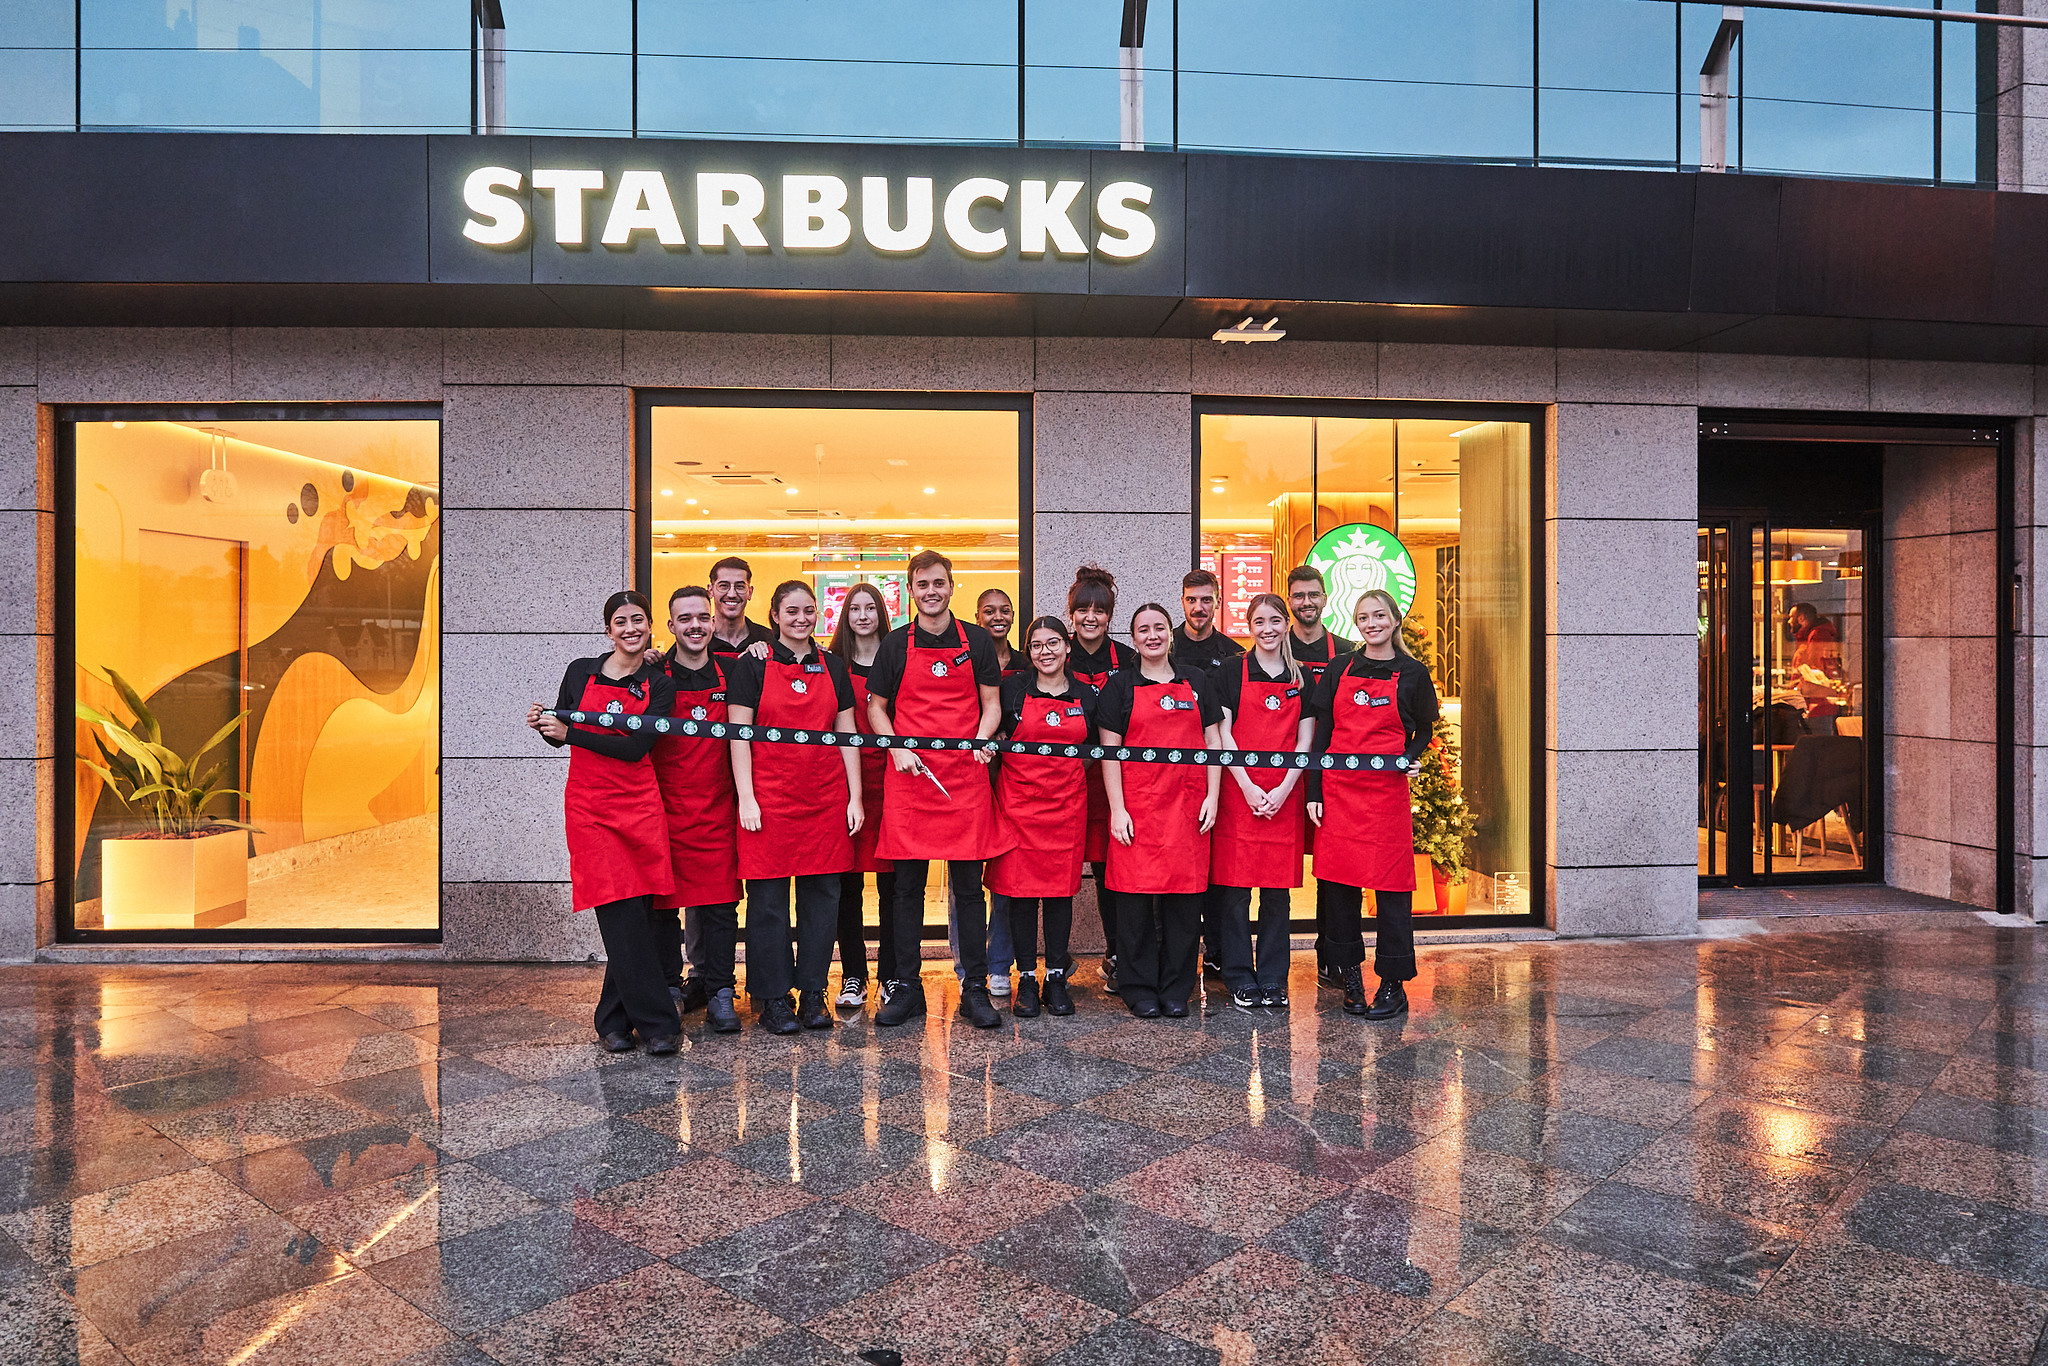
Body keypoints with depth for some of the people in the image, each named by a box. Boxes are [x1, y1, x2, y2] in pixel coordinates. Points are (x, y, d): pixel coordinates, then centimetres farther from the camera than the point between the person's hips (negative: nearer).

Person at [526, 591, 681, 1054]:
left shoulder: (659, 685, 3)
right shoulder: (580, 672, 6)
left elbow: (635, 747, -9)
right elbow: (560, 734, 17)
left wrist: (569, 732, -14)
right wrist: (543, 725, -5)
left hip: (639, 804, 0)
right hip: (588, 806, 0)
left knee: (634, 914, 0)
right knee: (623, 914, -8)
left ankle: (614, 1020, 17)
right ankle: (656, 1021, 0)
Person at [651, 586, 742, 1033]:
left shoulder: (731, 673, 6)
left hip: (717, 807, 1)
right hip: (665, 806, -1)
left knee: (719, 902, 2)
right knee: (664, 901, 5)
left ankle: (718, 991, 11)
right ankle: (669, 989, 19)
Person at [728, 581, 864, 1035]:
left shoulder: (833, 666, 12)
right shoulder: (753, 665, 2)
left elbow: (847, 736, 11)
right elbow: (739, 735, -2)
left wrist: (855, 797, 5)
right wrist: (746, 798, -9)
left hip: (826, 798, 3)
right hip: (769, 797, -3)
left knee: (822, 894, 5)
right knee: (768, 896, 1)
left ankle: (813, 994, 16)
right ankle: (771, 998, 12)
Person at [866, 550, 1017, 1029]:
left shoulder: (976, 641, 8)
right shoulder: (895, 644, 7)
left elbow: (991, 703, 10)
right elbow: (876, 707, 11)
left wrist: (982, 738, -10)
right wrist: (898, 749, -5)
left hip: (965, 775, 0)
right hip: (909, 775, 0)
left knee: (968, 885, 3)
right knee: (908, 886, 5)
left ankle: (975, 989, 12)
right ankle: (906, 987, 15)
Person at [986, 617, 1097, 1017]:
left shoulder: (1087, 696, 9)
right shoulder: (1012, 689, 2)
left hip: (1068, 802, 2)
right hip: (1019, 799, -2)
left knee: (1061, 888, 4)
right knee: (1020, 888, -1)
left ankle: (1056, 979, 14)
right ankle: (1027, 980, 9)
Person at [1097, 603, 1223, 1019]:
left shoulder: (1195, 681, 12)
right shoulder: (1120, 685, 4)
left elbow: (1213, 742, 12)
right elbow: (1110, 751, 0)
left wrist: (1211, 797, 3)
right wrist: (1117, 809, -7)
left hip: (1188, 805, 2)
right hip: (1136, 805, -2)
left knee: (1185, 893, 3)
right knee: (1136, 894, -1)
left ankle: (1177, 990, 16)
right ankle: (1140, 990, 13)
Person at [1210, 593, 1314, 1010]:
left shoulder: (1302, 678, 10)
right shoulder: (1231, 673, 3)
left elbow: (1304, 741, 6)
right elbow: (1224, 736, -2)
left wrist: (1284, 790, -6)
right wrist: (1248, 787, -11)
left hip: (1284, 797, 2)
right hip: (1238, 790, -2)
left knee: (1278, 889, 5)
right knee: (1235, 888, -1)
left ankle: (1273, 979, 17)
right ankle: (1240, 979, 11)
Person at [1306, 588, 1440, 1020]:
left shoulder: (1412, 673, 3)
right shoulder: (1340, 671, 8)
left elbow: (1424, 730, 12)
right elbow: (1322, 734, 8)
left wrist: (1409, 758, -9)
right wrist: (1313, 793, 3)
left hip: (1387, 791, -2)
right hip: (1338, 789, 2)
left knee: (1391, 886, 1)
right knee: (1340, 884, 5)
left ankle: (1393, 985, 12)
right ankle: (1350, 976, 19)